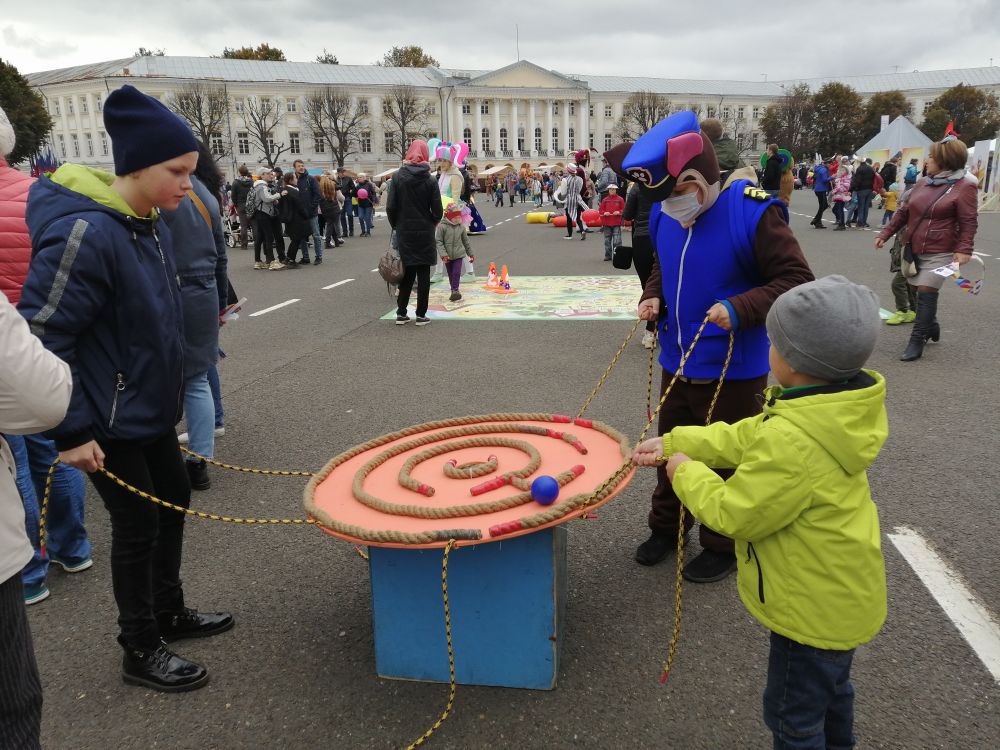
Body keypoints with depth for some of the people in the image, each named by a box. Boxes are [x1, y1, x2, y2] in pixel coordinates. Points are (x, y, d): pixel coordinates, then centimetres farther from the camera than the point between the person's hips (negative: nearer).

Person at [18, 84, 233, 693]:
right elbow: (39, 340, -24)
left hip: (149, 406, 9)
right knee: (138, 523, 4)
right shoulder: (86, 233, -25)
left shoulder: (152, 224, 2)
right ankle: (140, 651, 25)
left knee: (174, 498, 19)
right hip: (107, 423, -9)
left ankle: (170, 613, 40)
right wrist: (71, 432, -21)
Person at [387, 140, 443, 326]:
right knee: (423, 274, 5)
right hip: (425, 234, -2)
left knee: (407, 272, 12)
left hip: (404, 233, 2)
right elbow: (438, 211, -8)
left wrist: (396, 226, 9)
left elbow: (391, 207, -7)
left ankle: (401, 313, 12)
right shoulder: (430, 180, -6)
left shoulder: (398, 177, -4)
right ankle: (421, 315, 7)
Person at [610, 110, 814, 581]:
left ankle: (723, 547, 29)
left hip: (733, 371, -6)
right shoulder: (665, 216, 1)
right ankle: (666, 527, 40)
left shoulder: (753, 213, -20)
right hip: (677, 365, 6)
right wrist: (652, 297, -2)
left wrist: (741, 308, -31)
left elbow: (795, 280, -18)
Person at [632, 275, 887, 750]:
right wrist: (673, 443, 4)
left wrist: (686, 472, -11)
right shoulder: (834, 410, -5)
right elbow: (744, 438, 3)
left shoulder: (791, 440, -37)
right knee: (830, 690, 32)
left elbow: (733, 514, -27)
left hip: (815, 608, -10)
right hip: (843, 594, 10)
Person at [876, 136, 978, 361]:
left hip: (939, 253, -6)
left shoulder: (963, 187, -9)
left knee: (926, 294, -9)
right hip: (914, 250, 6)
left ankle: (917, 341, -4)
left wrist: (964, 249, -22)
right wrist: (885, 234, 10)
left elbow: (969, 222, -12)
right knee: (920, 292, 15)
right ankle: (931, 326, 37)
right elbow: (903, 212, 14)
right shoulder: (923, 183, 9)